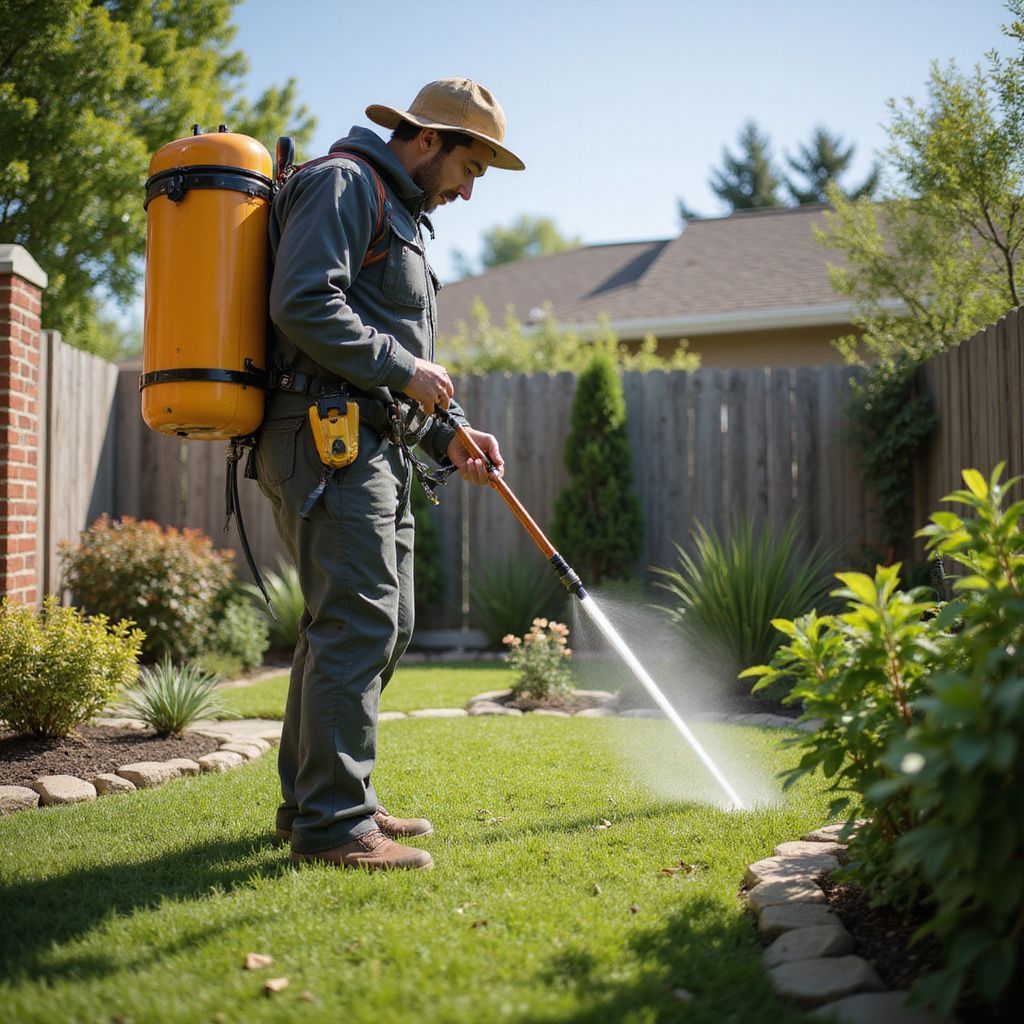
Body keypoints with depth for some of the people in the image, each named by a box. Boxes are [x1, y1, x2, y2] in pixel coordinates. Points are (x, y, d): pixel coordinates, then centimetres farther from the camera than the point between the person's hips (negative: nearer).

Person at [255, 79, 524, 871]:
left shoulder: (401, 215, 27)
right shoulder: (342, 183, -4)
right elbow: (303, 304, -20)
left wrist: (449, 434, 14)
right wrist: (401, 370, -14)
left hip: (374, 448, 11)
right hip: (327, 436, -11)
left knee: (381, 625, 11)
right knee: (358, 621, -13)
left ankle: (312, 799, 20)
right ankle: (333, 822, -7)